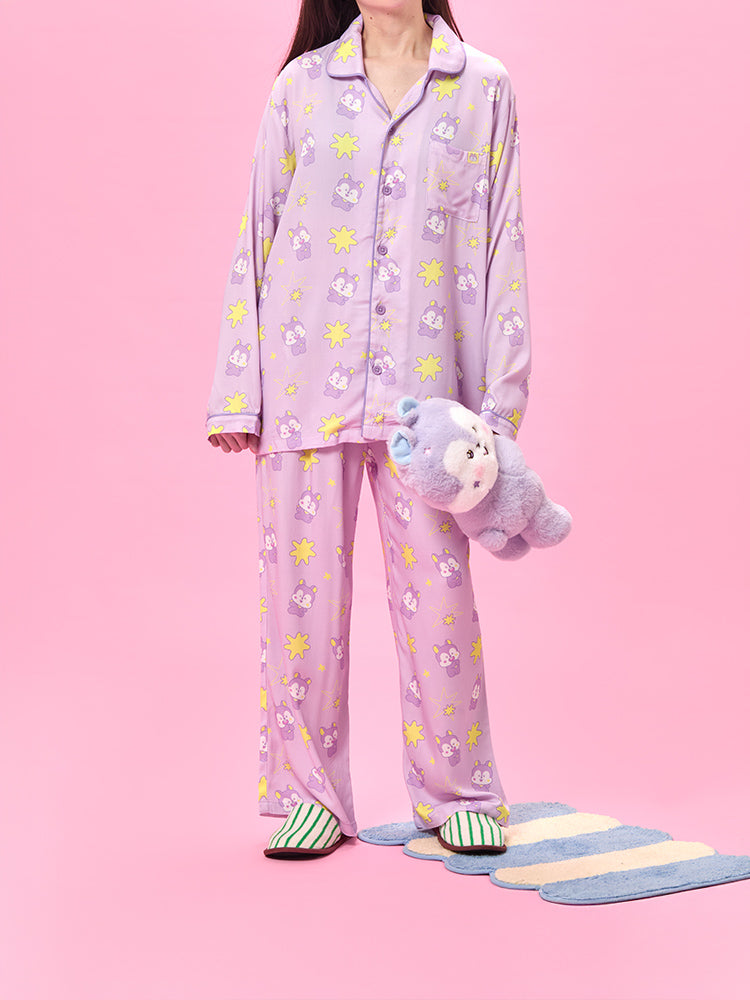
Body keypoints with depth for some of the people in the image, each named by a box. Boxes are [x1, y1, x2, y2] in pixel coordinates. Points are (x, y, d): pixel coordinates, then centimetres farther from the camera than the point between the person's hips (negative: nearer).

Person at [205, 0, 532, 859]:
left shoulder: (483, 88, 8)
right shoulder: (302, 85, 9)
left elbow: (501, 248, 6)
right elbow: (258, 237, 8)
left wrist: (501, 400, 0)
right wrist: (236, 392, 2)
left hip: (423, 386, -1)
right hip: (308, 377, 1)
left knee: (436, 584, 1)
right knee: (303, 584, 3)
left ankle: (456, 789, 18)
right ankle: (311, 793, 17)